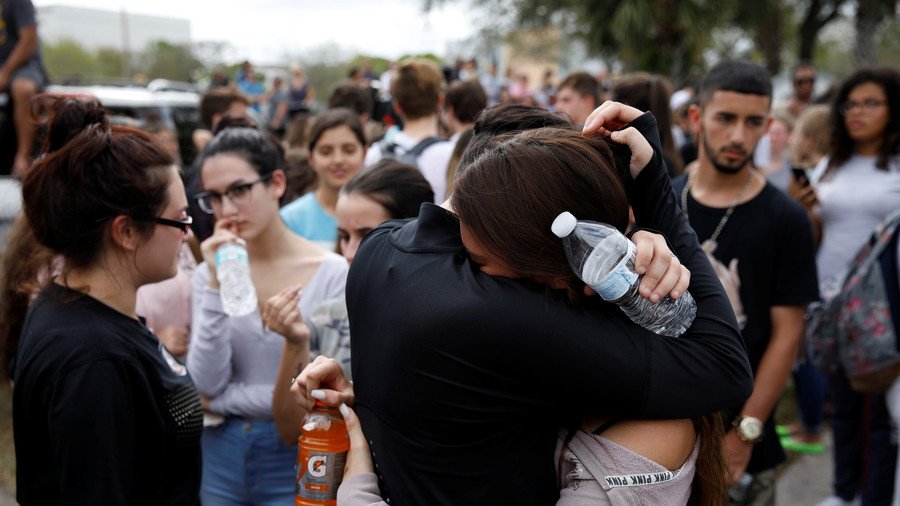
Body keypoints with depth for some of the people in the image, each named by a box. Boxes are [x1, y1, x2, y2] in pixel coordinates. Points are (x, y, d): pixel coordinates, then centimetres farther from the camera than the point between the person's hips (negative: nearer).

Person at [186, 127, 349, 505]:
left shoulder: (334, 274, -13)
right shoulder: (209, 273, -1)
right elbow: (206, 384, -8)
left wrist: (227, 400, -7)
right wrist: (218, 286, -16)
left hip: (296, 458, -3)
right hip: (223, 455, 3)